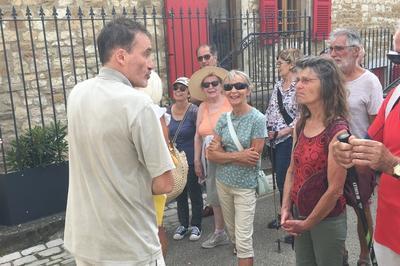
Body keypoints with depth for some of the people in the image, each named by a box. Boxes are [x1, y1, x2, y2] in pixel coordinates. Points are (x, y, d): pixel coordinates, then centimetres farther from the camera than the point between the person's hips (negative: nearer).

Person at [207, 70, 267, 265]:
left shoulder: (257, 119, -13)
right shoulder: (223, 119, 1)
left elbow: (253, 157, -16)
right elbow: (211, 155, -4)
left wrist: (223, 154, -12)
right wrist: (237, 156, -16)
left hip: (245, 185, -5)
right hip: (223, 182, 5)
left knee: (243, 239, -1)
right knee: (232, 231, 21)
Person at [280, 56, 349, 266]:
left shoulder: (337, 131, -21)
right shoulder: (301, 125, -1)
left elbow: (335, 190, -20)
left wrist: (307, 224, -11)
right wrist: (285, 209, -2)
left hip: (327, 220, -6)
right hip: (299, 215, 6)